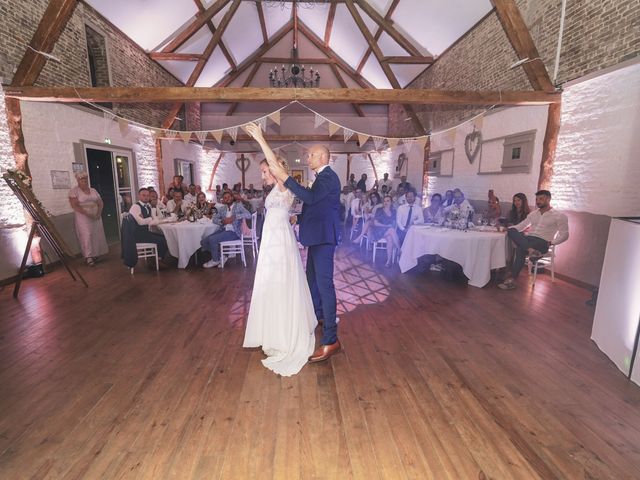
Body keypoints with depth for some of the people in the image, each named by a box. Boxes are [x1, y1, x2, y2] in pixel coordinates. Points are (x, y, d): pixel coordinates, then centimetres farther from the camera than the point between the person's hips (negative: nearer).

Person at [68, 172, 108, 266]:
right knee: (87, 235, -10)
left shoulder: (93, 190, 13)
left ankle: (95, 254, 14)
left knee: (97, 235, 4)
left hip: (95, 217, 5)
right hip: (83, 217, -5)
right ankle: (88, 257, -5)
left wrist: (99, 214, -6)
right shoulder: (74, 191, -3)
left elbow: (100, 203, 11)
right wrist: (87, 214, -20)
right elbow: (74, 205, -13)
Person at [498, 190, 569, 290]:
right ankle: (530, 250, -44)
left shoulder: (559, 216, 7)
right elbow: (520, 226, 22)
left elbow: (564, 235, 2)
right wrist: (508, 228, 3)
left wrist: (551, 243, -13)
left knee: (521, 249, -37)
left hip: (542, 242, -5)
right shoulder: (533, 214, 23)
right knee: (511, 231, -29)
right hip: (527, 238, 5)